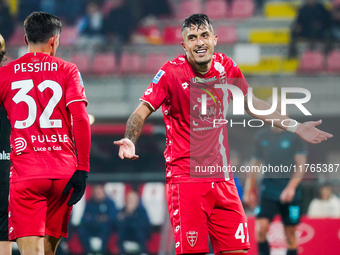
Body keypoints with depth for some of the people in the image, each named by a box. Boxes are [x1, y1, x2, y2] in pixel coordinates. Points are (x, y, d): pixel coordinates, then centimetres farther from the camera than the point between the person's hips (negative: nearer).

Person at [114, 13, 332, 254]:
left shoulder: (228, 67, 4)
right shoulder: (172, 72, -9)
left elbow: (251, 104, 19)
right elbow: (141, 113, -10)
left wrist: (296, 128, 18)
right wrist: (130, 142, -31)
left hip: (222, 178, 5)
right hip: (185, 178, -5)